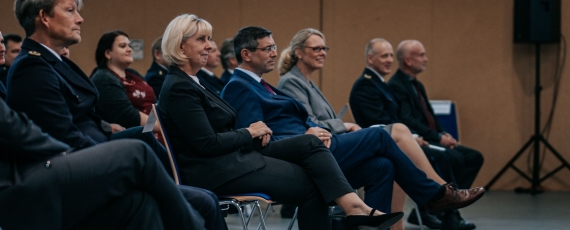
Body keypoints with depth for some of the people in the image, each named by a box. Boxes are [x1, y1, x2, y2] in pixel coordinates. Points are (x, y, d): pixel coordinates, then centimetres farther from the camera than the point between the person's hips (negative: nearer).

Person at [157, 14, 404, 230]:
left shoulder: (191, 82, 16)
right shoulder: (179, 88, -15)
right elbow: (206, 144, -21)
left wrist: (254, 133, -2)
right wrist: (249, 133, -6)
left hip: (233, 157, 9)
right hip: (214, 172, -9)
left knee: (309, 144, -7)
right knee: (309, 182, -10)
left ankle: (354, 207, -21)